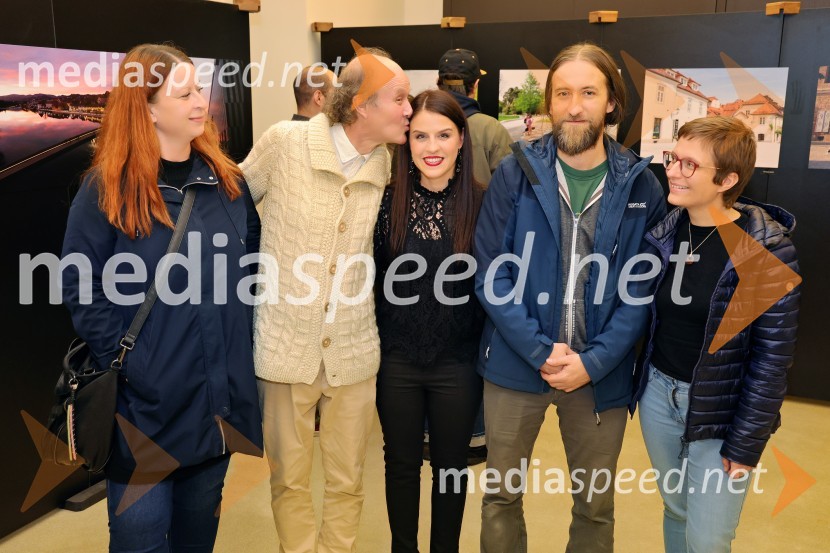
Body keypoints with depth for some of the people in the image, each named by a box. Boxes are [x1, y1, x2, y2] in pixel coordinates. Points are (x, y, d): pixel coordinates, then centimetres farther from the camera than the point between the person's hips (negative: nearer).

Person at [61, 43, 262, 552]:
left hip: (220, 394, 4)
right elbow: (81, 286, -9)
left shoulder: (228, 180, 4)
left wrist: (241, 341, 6)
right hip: (145, 398, -4)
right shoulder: (108, 189, -10)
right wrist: (121, 359, -14)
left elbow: (253, 259, 12)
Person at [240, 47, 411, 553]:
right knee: (289, 479, 14)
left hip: (353, 350, 3)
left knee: (347, 481, 15)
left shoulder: (389, 166, -1)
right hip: (287, 344, -2)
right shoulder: (284, 142, -11)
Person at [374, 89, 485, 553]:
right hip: (397, 359, 1)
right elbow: (371, 280, 1)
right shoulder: (388, 201, -4)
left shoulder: (482, 204, -7)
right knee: (401, 463, 17)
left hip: (458, 362, -1)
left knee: (451, 465, 16)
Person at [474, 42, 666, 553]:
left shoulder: (640, 185, -4)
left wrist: (593, 361, -14)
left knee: (595, 507, 19)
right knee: (501, 494, 17)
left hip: (601, 374, 1)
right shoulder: (515, 174, -6)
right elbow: (490, 274, -9)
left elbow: (644, 287, -4)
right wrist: (541, 351, -16)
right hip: (515, 365, 0)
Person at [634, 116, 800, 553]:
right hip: (658, 392, 5)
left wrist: (745, 444, -12)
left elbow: (772, 356, -14)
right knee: (676, 511, 20)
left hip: (720, 409, -4)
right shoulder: (664, 231, -3)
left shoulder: (767, 250, -17)